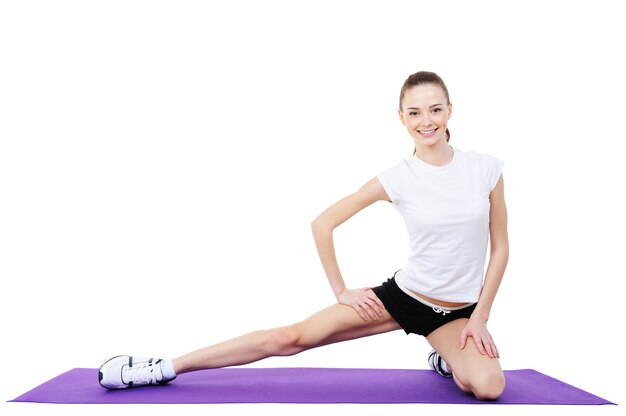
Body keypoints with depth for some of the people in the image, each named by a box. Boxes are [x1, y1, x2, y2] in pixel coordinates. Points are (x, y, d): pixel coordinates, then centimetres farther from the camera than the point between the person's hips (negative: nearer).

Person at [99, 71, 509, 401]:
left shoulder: (486, 168, -8)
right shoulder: (397, 179, -12)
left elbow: (500, 248, 0)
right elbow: (322, 224, -5)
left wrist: (480, 317, -5)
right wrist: (341, 291, -3)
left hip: (458, 311, 2)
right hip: (402, 295, -1)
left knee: (488, 387, -27)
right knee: (290, 337, -8)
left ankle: (447, 359, 10)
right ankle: (163, 368, 0)